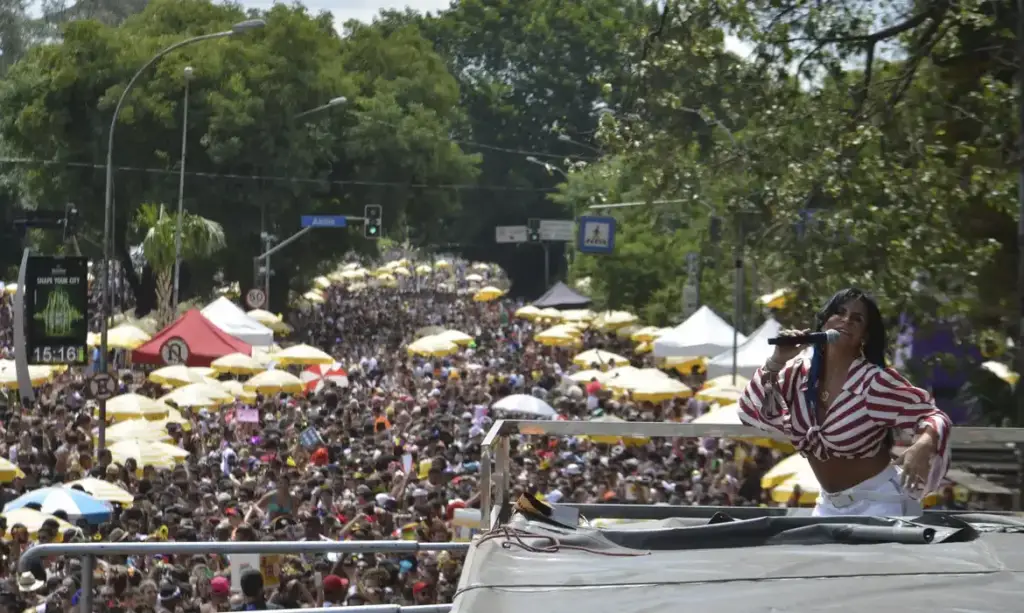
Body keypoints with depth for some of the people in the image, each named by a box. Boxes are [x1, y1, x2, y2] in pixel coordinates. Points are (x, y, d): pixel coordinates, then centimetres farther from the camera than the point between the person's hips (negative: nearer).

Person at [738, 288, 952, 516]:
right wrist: (777, 362, -15)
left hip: (878, 501, -6)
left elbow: (935, 417, -16)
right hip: (830, 504, 6)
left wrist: (922, 447, -38)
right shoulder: (800, 373, -2)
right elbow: (751, 413, -4)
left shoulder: (875, 381, -17)